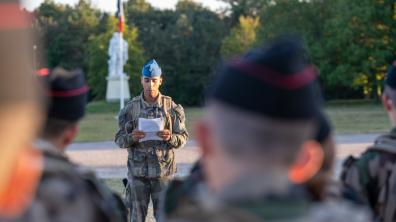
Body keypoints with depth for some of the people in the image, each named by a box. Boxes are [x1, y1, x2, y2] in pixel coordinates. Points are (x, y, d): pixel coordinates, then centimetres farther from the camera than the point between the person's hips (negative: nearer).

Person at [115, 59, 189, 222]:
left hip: (163, 170, 0)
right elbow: (119, 140, 4)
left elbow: (183, 137, 4)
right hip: (137, 170, 1)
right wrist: (132, 138, -18)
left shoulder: (171, 107, 1)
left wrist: (170, 138, -17)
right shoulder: (131, 108, 2)